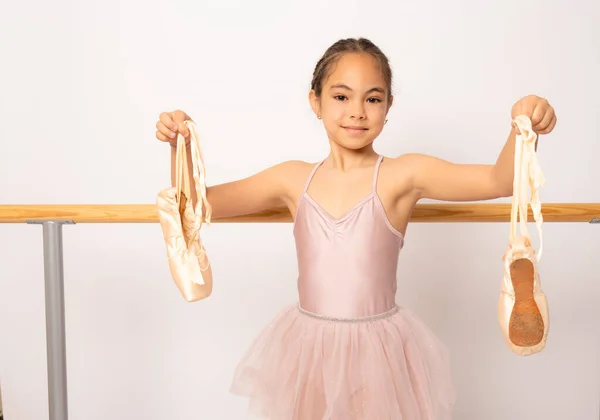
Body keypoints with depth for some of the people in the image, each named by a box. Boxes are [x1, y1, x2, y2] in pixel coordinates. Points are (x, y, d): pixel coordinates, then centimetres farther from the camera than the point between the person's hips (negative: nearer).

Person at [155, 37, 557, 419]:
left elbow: (499, 180, -20)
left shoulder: (404, 174, -10)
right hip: (308, 349, 3)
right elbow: (196, 200, 3)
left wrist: (523, 130, -38)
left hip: (379, 349, -2)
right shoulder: (294, 179, -1)